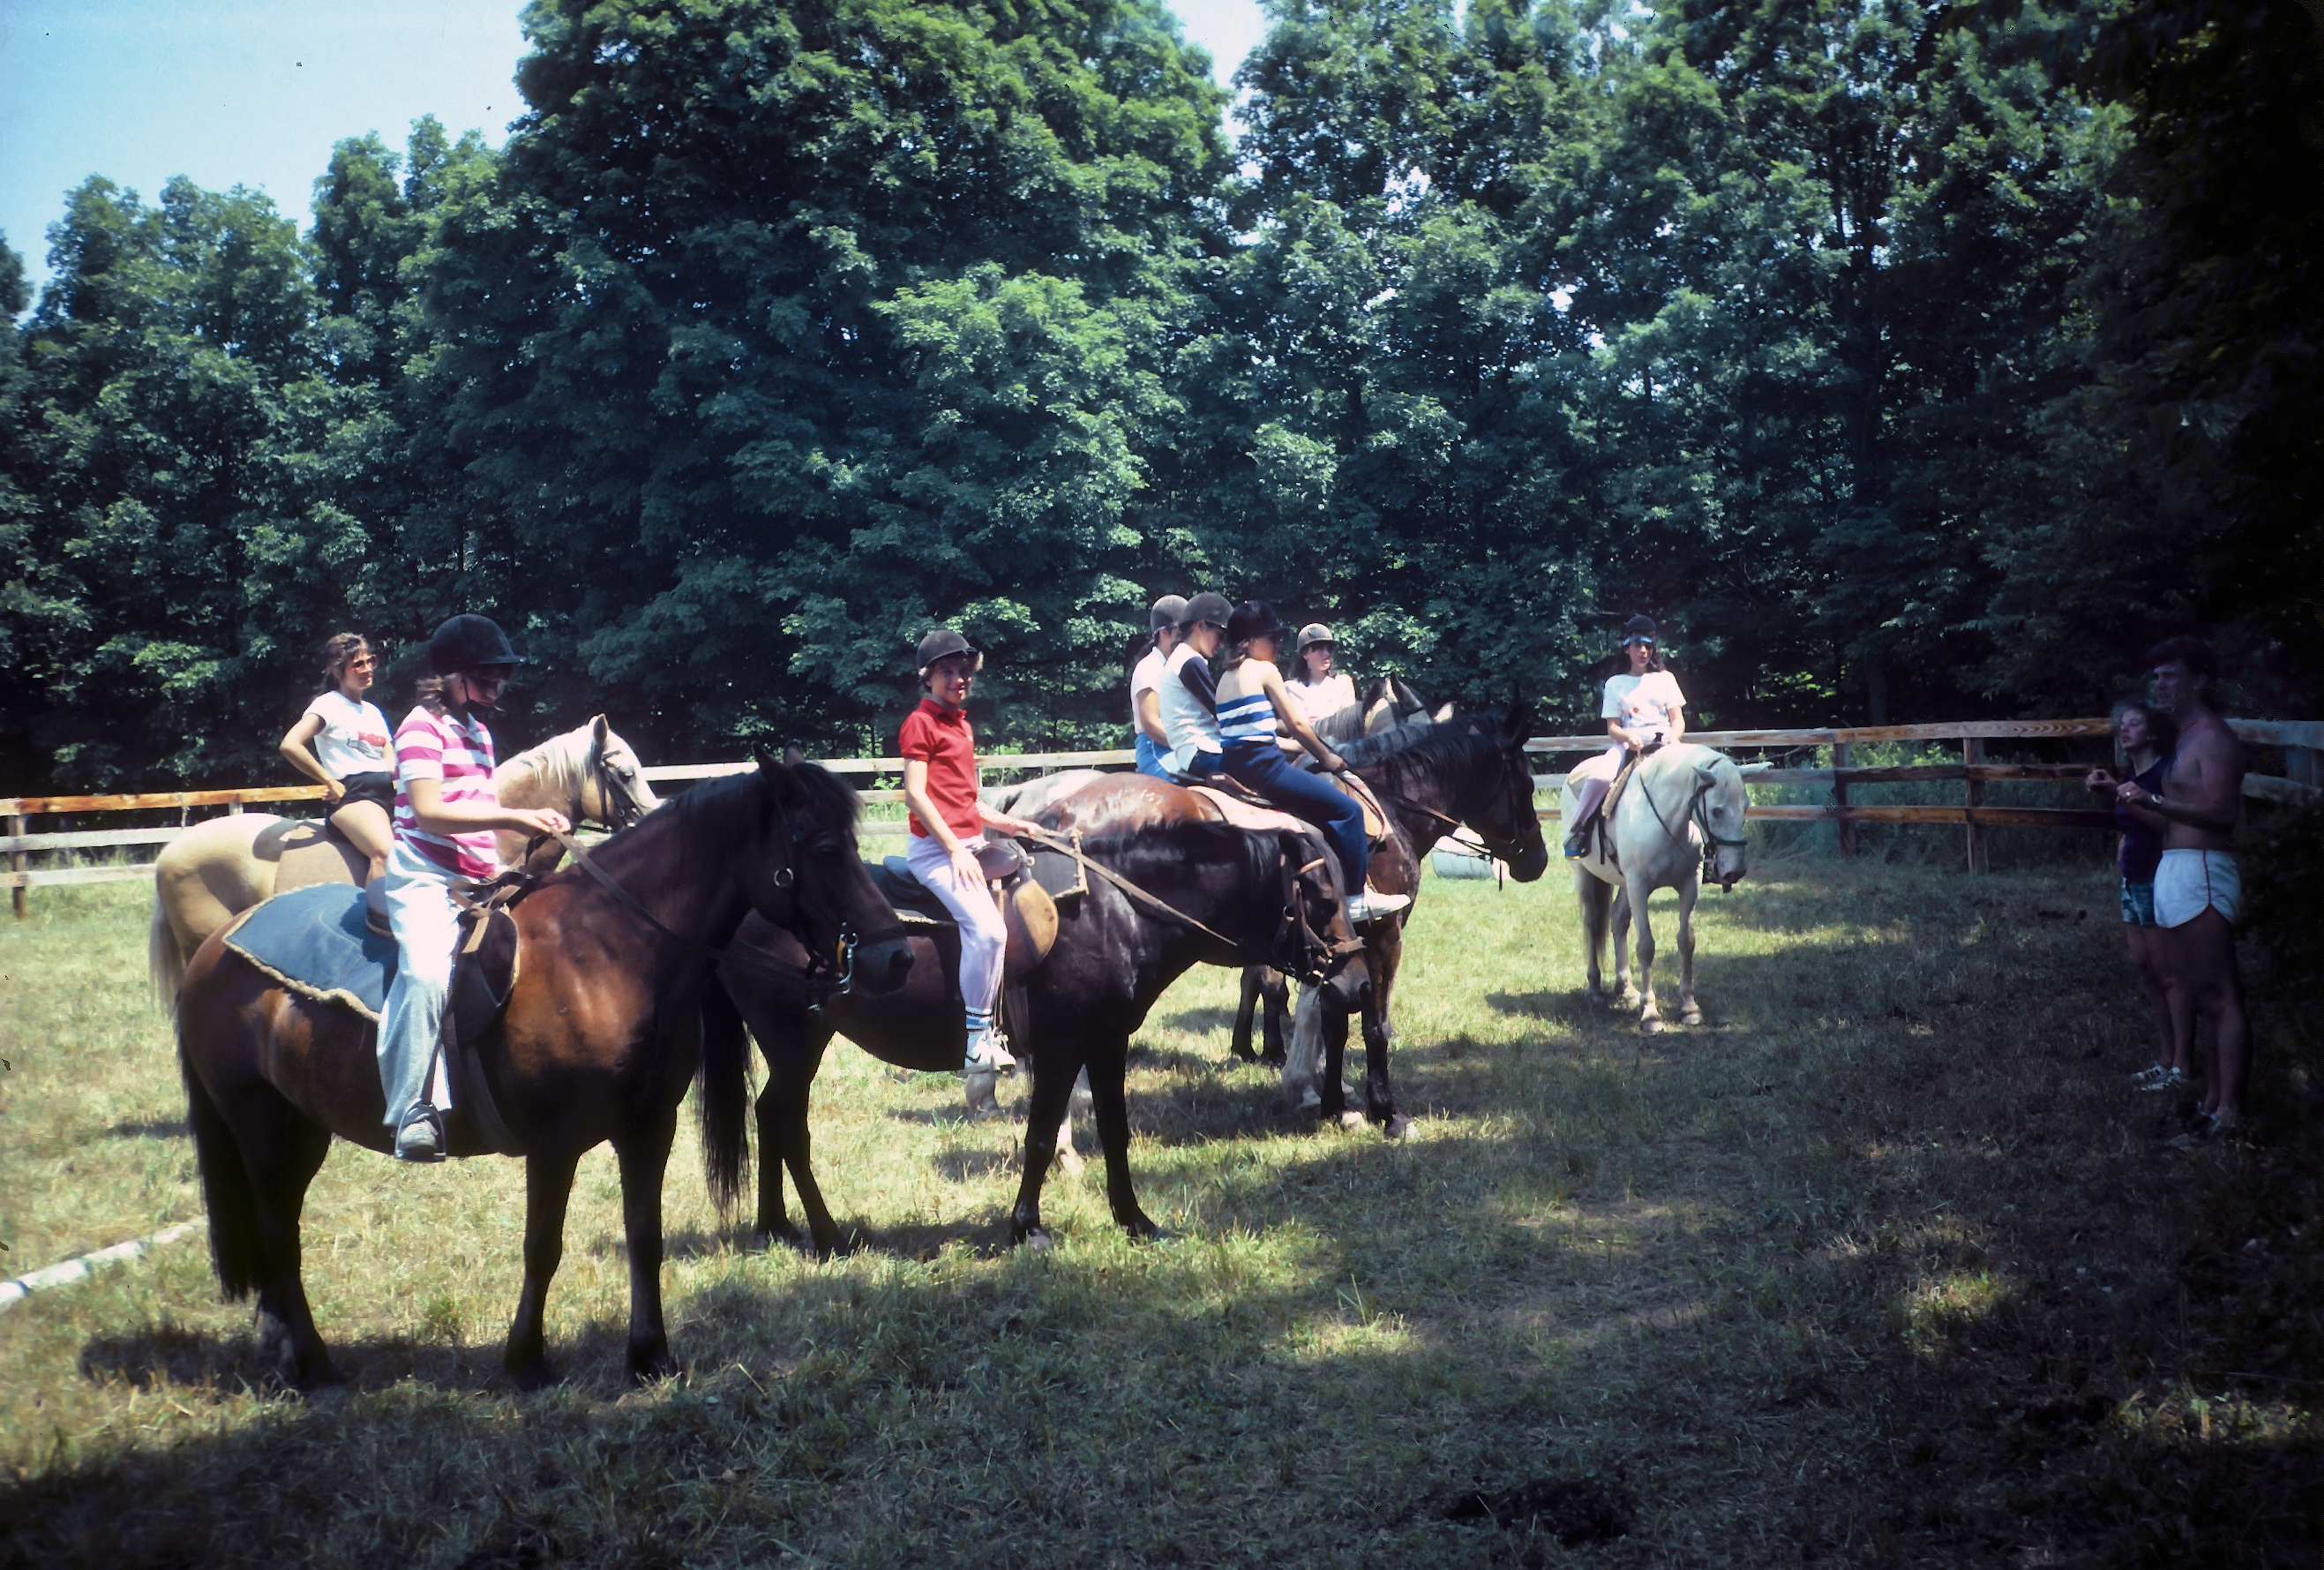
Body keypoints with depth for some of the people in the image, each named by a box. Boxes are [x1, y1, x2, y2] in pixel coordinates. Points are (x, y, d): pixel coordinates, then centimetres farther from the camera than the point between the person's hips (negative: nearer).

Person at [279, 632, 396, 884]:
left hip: (389, 793, 7)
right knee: (386, 853, -37)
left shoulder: (373, 712, 27)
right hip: (352, 794, -7)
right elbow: (290, 745, -12)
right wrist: (332, 784, -9)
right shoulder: (329, 704, 4)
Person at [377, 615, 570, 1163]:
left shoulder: (479, 731, 23)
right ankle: (415, 1109, -31)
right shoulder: (422, 727, -4)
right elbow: (428, 813, -17)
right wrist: (509, 818, -23)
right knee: (426, 972, -31)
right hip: (424, 876, -9)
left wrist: (535, 820, 13)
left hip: (478, 879, 9)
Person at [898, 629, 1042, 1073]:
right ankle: (975, 1042, -16)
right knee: (986, 929, -22)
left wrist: (1009, 823, 14)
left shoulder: (963, 726, 19)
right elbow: (915, 794, -13)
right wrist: (955, 849, -18)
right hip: (935, 848, -9)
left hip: (966, 846, 9)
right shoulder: (921, 723, -6)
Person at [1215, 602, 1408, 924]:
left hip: (1230, 765, 9)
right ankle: (1356, 898, -4)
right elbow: (1296, 724, -3)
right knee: (1346, 809, -5)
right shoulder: (1264, 670, -5)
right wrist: (1327, 758, 10)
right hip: (1262, 765, -9)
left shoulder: (1226, 676, 18)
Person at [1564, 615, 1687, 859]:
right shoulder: (1615, 684, 12)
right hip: (1629, 744, -1)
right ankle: (1577, 829, -15)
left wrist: (1673, 738, -12)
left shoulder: (1665, 679, 15)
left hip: (1664, 741, 1)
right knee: (1600, 775, -31)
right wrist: (1628, 737, -17)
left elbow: (1678, 719, 10)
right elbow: (1612, 727, 6)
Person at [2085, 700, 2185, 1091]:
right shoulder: (2129, 775, 12)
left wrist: (2119, 792, -28)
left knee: (2167, 971, -6)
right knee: (2145, 968, 9)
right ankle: (2166, 1056, 16)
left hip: (2159, 880, -8)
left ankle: (2182, 1065, -3)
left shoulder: (2165, 770, -12)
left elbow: (2164, 821, -26)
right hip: (2134, 880, 8)